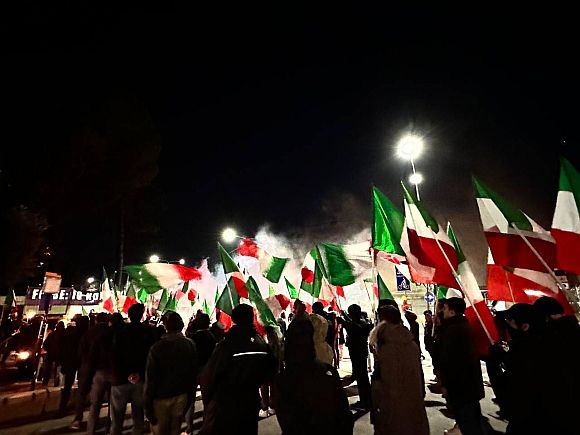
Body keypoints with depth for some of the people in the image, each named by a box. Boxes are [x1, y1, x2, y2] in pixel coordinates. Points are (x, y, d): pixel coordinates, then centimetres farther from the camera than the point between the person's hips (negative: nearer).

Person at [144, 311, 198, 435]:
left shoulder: (157, 347, -21)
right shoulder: (190, 345, -9)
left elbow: (150, 378, -17)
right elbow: (193, 373, -2)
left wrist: (147, 404, -8)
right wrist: (189, 394, 11)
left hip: (161, 397, -3)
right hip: (182, 396, 3)